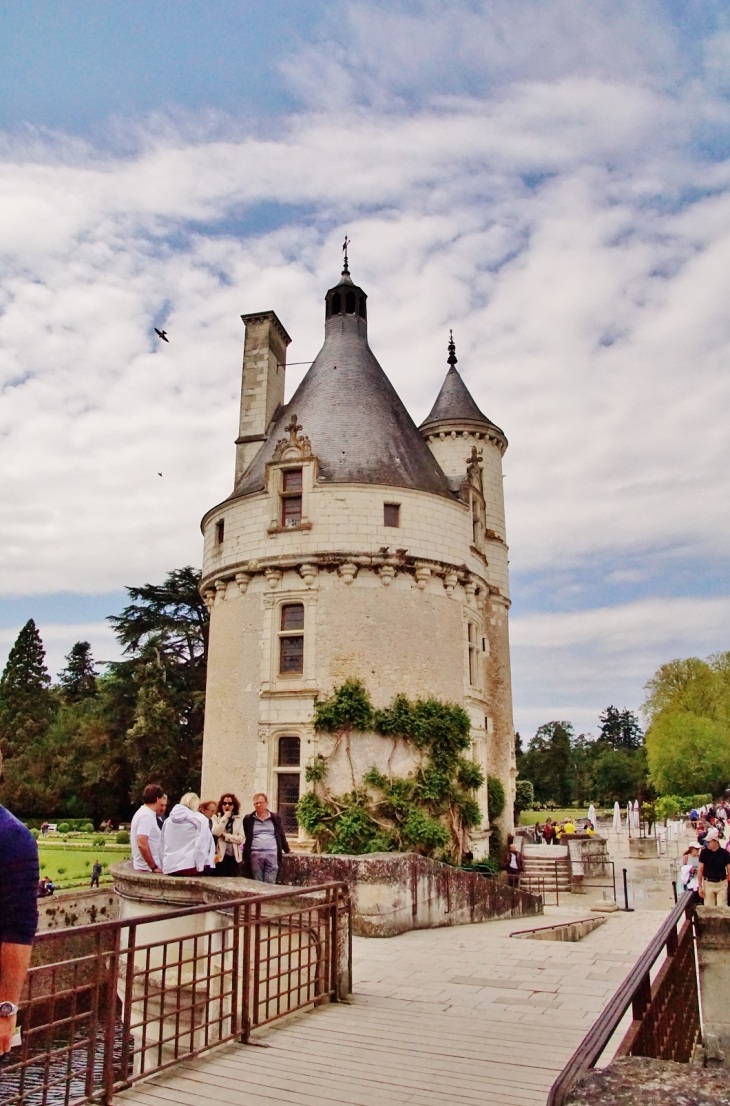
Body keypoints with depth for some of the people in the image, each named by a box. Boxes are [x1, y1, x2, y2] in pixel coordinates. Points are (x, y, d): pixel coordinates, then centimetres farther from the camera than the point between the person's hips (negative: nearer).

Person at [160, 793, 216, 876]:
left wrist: (163, 866, 17)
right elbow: (202, 845, -9)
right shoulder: (200, 819, -1)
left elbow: (161, 845, 14)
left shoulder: (168, 820, 14)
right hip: (189, 867, -6)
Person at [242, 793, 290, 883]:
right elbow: (243, 837, 10)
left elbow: (281, 836, 18)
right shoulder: (248, 819, 8)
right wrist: (245, 854, 5)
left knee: (270, 884, -5)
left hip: (272, 854, 0)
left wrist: (287, 850, 22)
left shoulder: (275, 818, 11)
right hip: (255, 855, 0)